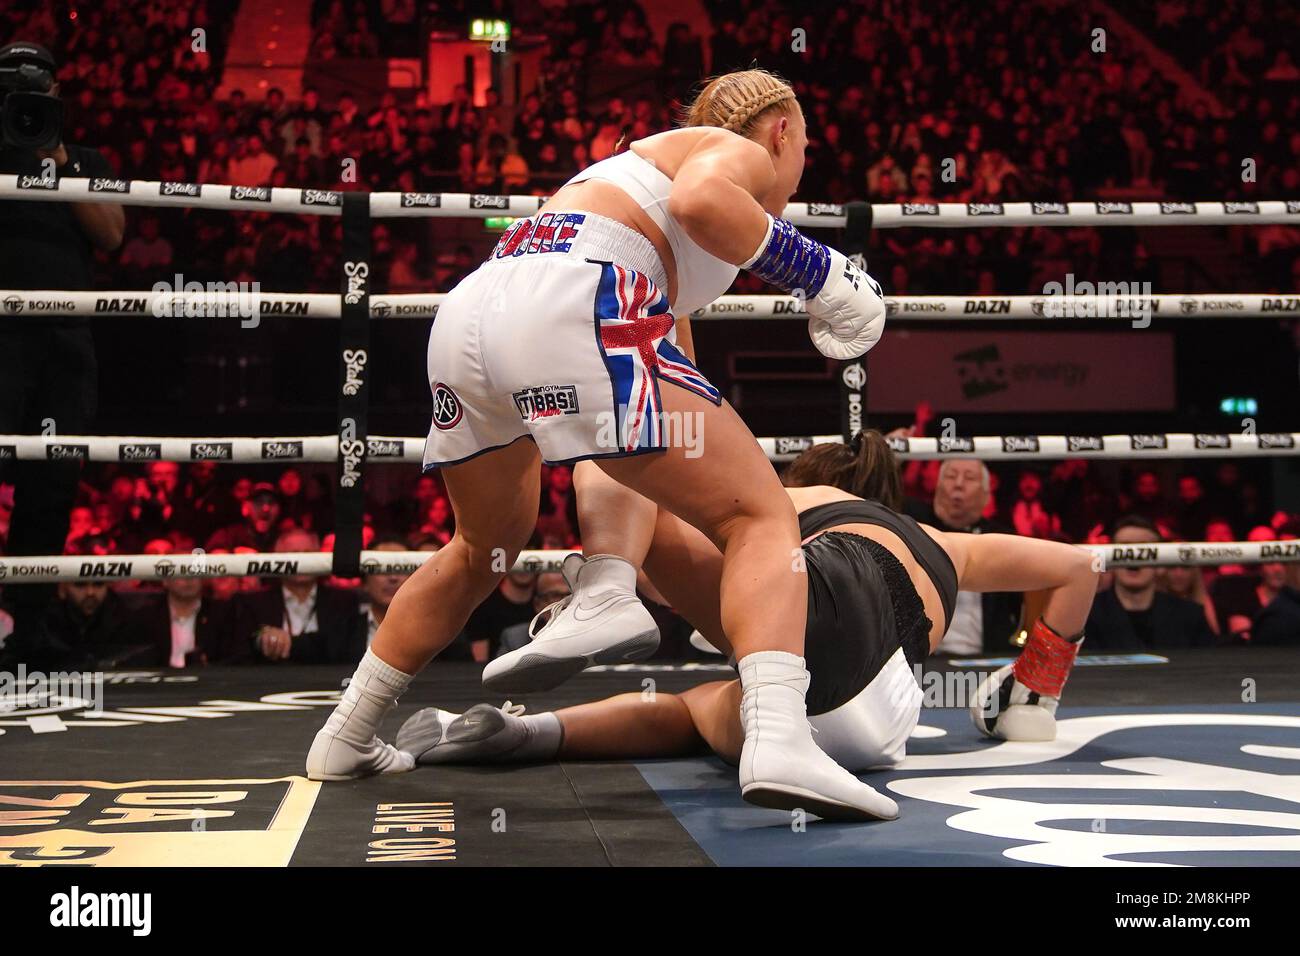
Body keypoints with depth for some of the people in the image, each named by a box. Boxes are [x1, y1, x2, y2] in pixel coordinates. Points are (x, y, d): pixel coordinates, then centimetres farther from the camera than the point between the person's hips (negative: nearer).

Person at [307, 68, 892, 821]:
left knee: (484, 553, 30)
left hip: (466, 315, 8)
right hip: (568, 312, -8)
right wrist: (811, 267, 2)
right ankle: (780, 744, -26)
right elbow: (698, 199, -12)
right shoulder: (742, 152, 16)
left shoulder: (646, 156, 39)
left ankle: (345, 741, 37)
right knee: (761, 518, -5)